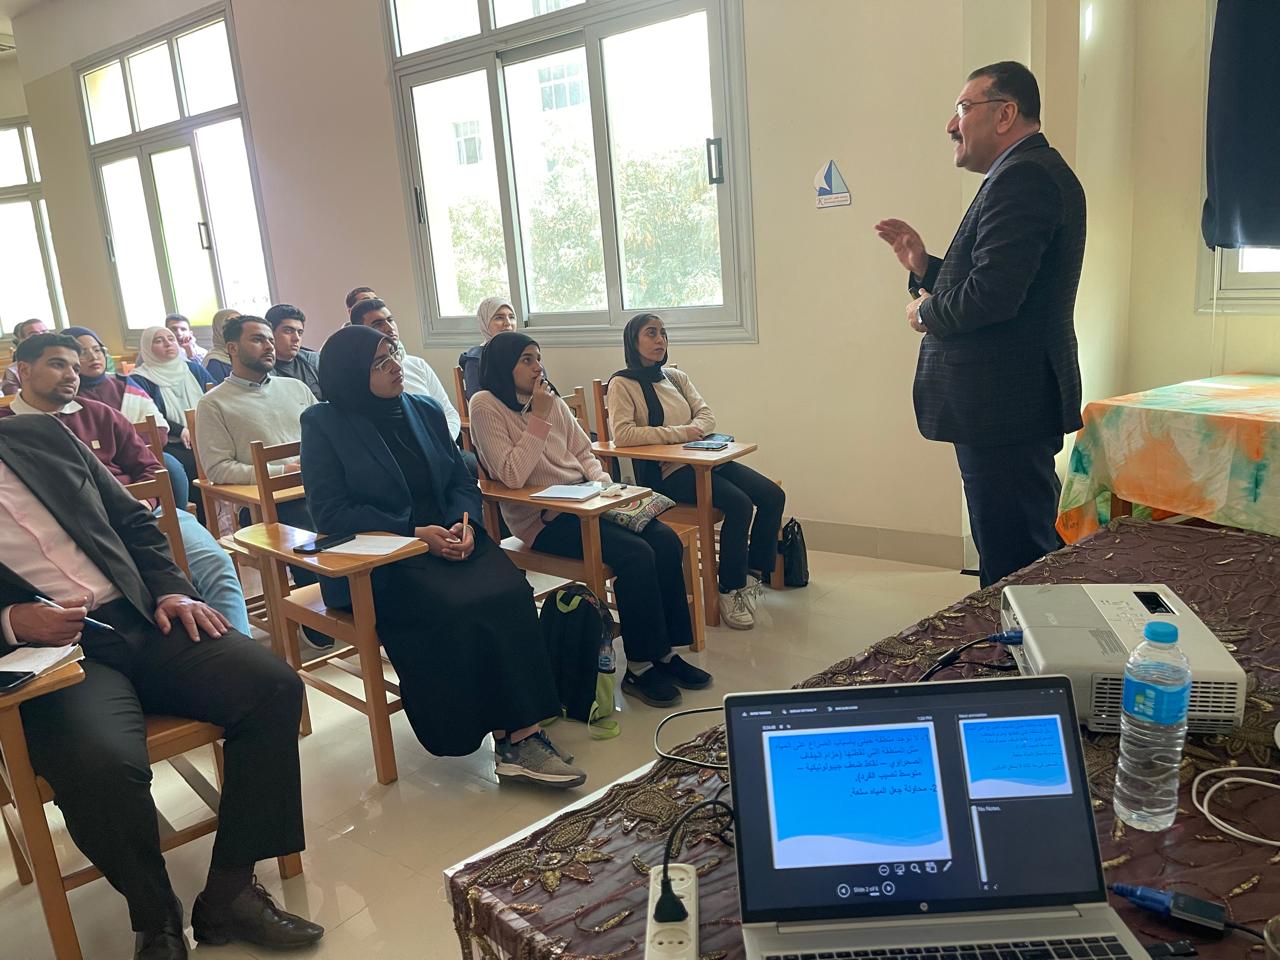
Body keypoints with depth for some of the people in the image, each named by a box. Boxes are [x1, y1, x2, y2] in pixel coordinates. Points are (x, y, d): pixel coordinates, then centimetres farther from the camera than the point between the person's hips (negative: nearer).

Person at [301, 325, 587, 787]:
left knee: (510, 592, -27)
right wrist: (415, 534, -17)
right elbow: (330, 511, -8)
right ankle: (514, 736, -19)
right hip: (377, 561, -4)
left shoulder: (425, 410, 14)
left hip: (448, 537, 4)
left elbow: (463, 481, 13)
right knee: (458, 607, -32)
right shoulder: (324, 424, 0)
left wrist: (463, 522, -11)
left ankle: (519, 736, -24)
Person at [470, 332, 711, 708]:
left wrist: (603, 483, -2)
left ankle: (665, 652, -2)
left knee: (666, 540, -13)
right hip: (542, 520, -7)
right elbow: (512, 476, -18)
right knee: (635, 553, -25)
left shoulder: (551, 398, 12)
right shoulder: (486, 406, -8)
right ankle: (639, 669, -11)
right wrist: (539, 418, -17)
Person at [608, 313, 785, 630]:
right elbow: (621, 434, -16)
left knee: (772, 496, -9)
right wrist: (679, 433, -17)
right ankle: (730, 590, -12)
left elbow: (706, 415, 13)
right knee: (739, 504, -27)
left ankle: (754, 572, 6)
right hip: (665, 472, -7)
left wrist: (695, 429, -12)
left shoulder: (676, 376, 19)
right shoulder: (623, 384, -1)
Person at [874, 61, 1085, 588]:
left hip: (1004, 410, -11)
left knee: (1013, 568, -3)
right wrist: (923, 267, 10)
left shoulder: (1022, 176, -15)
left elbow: (992, 295, -26)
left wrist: (926, 312, -7)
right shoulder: (1031, 172, 20)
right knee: (1018, 556, 19)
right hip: (1009, 406, 11)